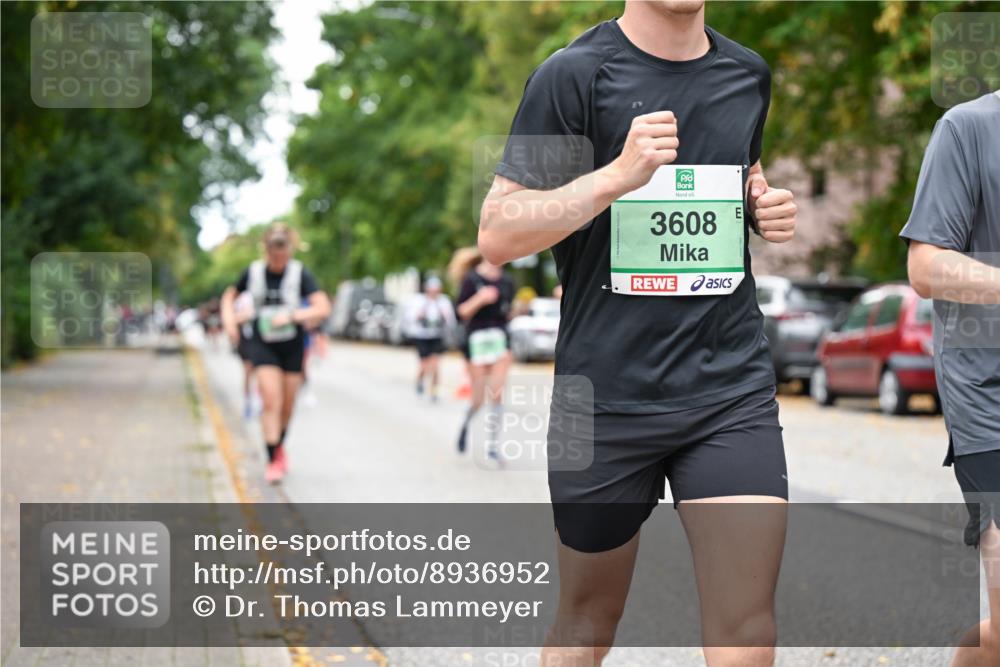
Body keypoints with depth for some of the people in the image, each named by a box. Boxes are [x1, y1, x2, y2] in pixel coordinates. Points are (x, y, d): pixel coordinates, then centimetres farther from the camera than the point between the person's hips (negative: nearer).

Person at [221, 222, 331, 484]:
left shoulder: (300, 273, -11)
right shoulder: (253, 272, -3)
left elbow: (323, 308, -19)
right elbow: (230, 295, 15)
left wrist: (291, 316, -30)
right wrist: (228, 318, -3)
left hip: (293, 345, 0)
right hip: (263, 344, 0)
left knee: (287, 405, 10)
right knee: (271, 401, -14)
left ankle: (280, 447, 36)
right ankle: (273, 460, -8)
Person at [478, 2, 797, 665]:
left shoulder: (750, 74, 9)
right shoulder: (574, 74, -7)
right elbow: (497, 236, -11)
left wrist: (769, 205, 5)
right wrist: (620, 174, -24)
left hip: (734, 387, 3)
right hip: (607, 390, -3)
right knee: (590, 612, 12)